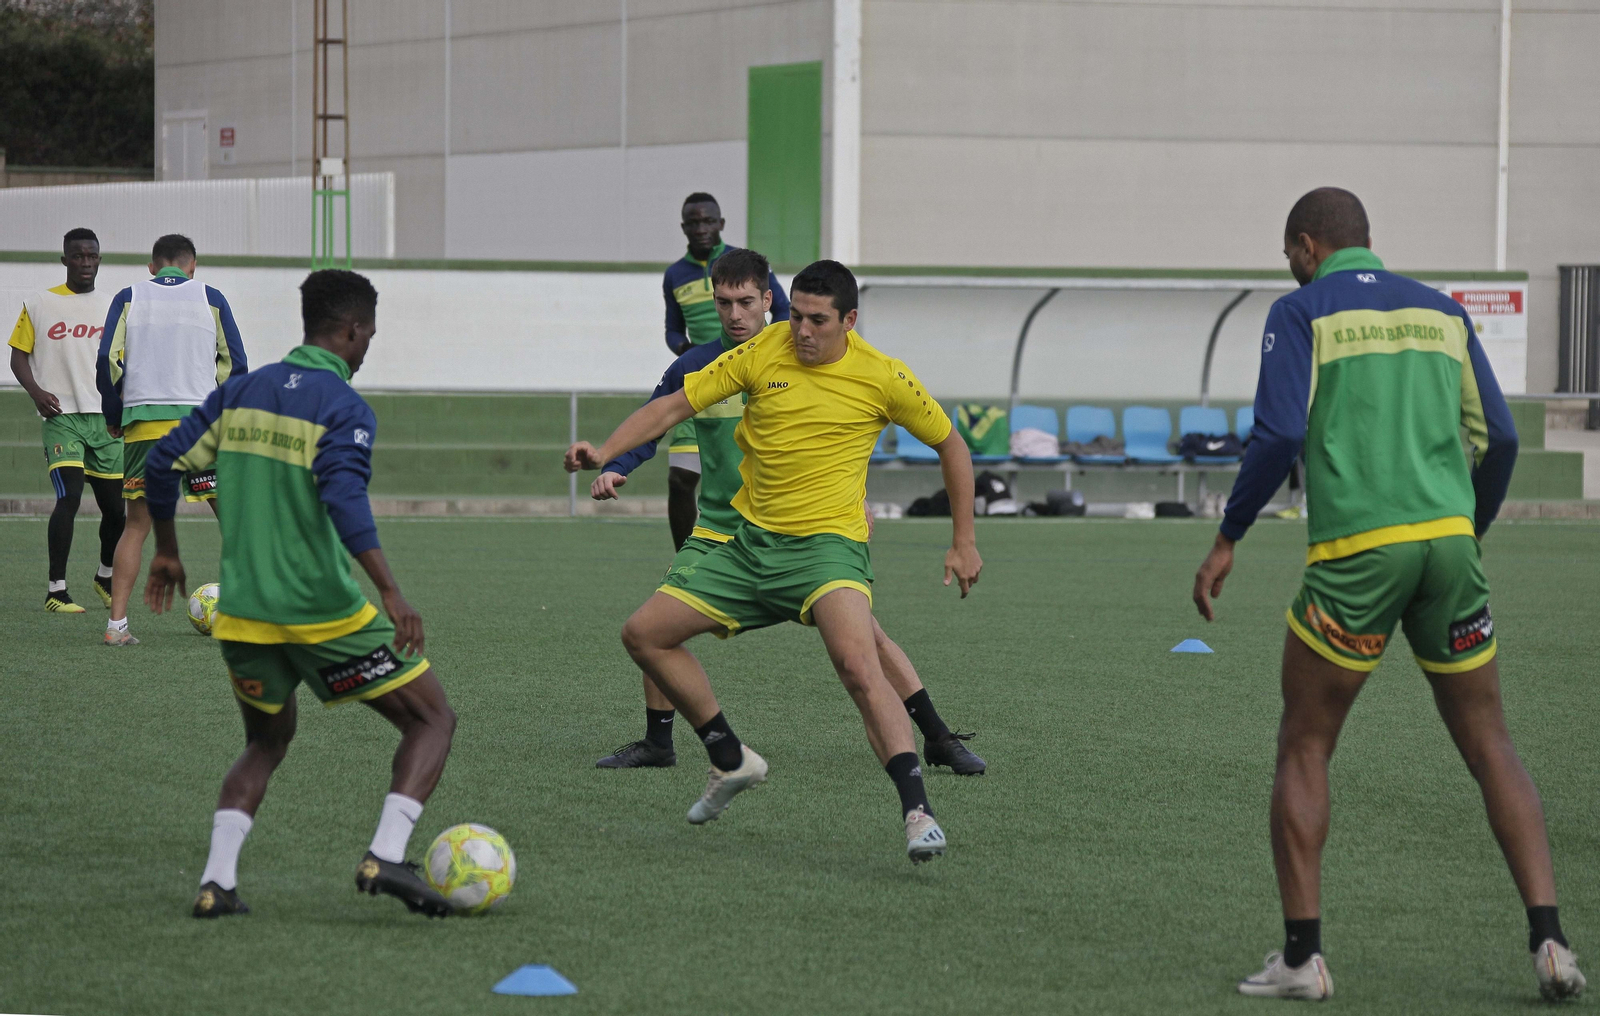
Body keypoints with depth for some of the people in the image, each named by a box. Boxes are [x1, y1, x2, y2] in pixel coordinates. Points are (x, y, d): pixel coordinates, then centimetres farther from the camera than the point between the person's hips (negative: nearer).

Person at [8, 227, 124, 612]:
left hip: (105, 418, 4)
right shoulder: (38, 305, 5)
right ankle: (56, 591, -14)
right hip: (60, 416, -4)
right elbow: (18, 354, 6)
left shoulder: (112, 308, 13)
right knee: (69, 496, -20)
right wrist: (36, 392, -11)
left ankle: (106, 577, 32)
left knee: (115, 506, 5)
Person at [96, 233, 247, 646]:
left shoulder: (128, 298, 9)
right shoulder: (209, 298, 7)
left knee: (136, 525, 10)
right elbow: (235, 363, 4)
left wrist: (113, 417, 13)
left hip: (143, 423, 2)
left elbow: (107, 360, 2)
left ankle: (116, 624, 2)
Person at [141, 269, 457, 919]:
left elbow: (164, 463, 11)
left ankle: (217, 881, 7)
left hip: (242, 614, 6)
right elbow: (344, 499, -25)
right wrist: (392, 594, -29)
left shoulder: (240, 392, 10)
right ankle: (386, 856, -14)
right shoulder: (344, 408, -9)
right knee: (432, 720, 6)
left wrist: (166, 552, 25)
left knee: (267, 740, 26)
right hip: (323, 612, -6)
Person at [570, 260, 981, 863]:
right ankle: (731, 762, 19)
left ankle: (917, 811, -36)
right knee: (644, 634, 4)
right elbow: (674, 406, 2)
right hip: (751, 541, 5)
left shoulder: (881, 377, -6)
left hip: (826, 544, -5)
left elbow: (951, 445, 8)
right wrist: (605, 454, -13)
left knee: (858, 666, -32)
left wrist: (964, 543, 8)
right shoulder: (763, 353, -1)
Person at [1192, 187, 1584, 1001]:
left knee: (1303, 749, 8)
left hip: (1354, 552, -4)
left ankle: (1302, 956, 3)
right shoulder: (1439, 312, 16)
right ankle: (1548, 941, -2)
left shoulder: (1301, 312, 3)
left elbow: (1279, 434, -10)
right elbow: (1497, 437, 12)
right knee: (1488, 746, 10)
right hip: (1446, 539, 4)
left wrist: (1227, 540, -2)